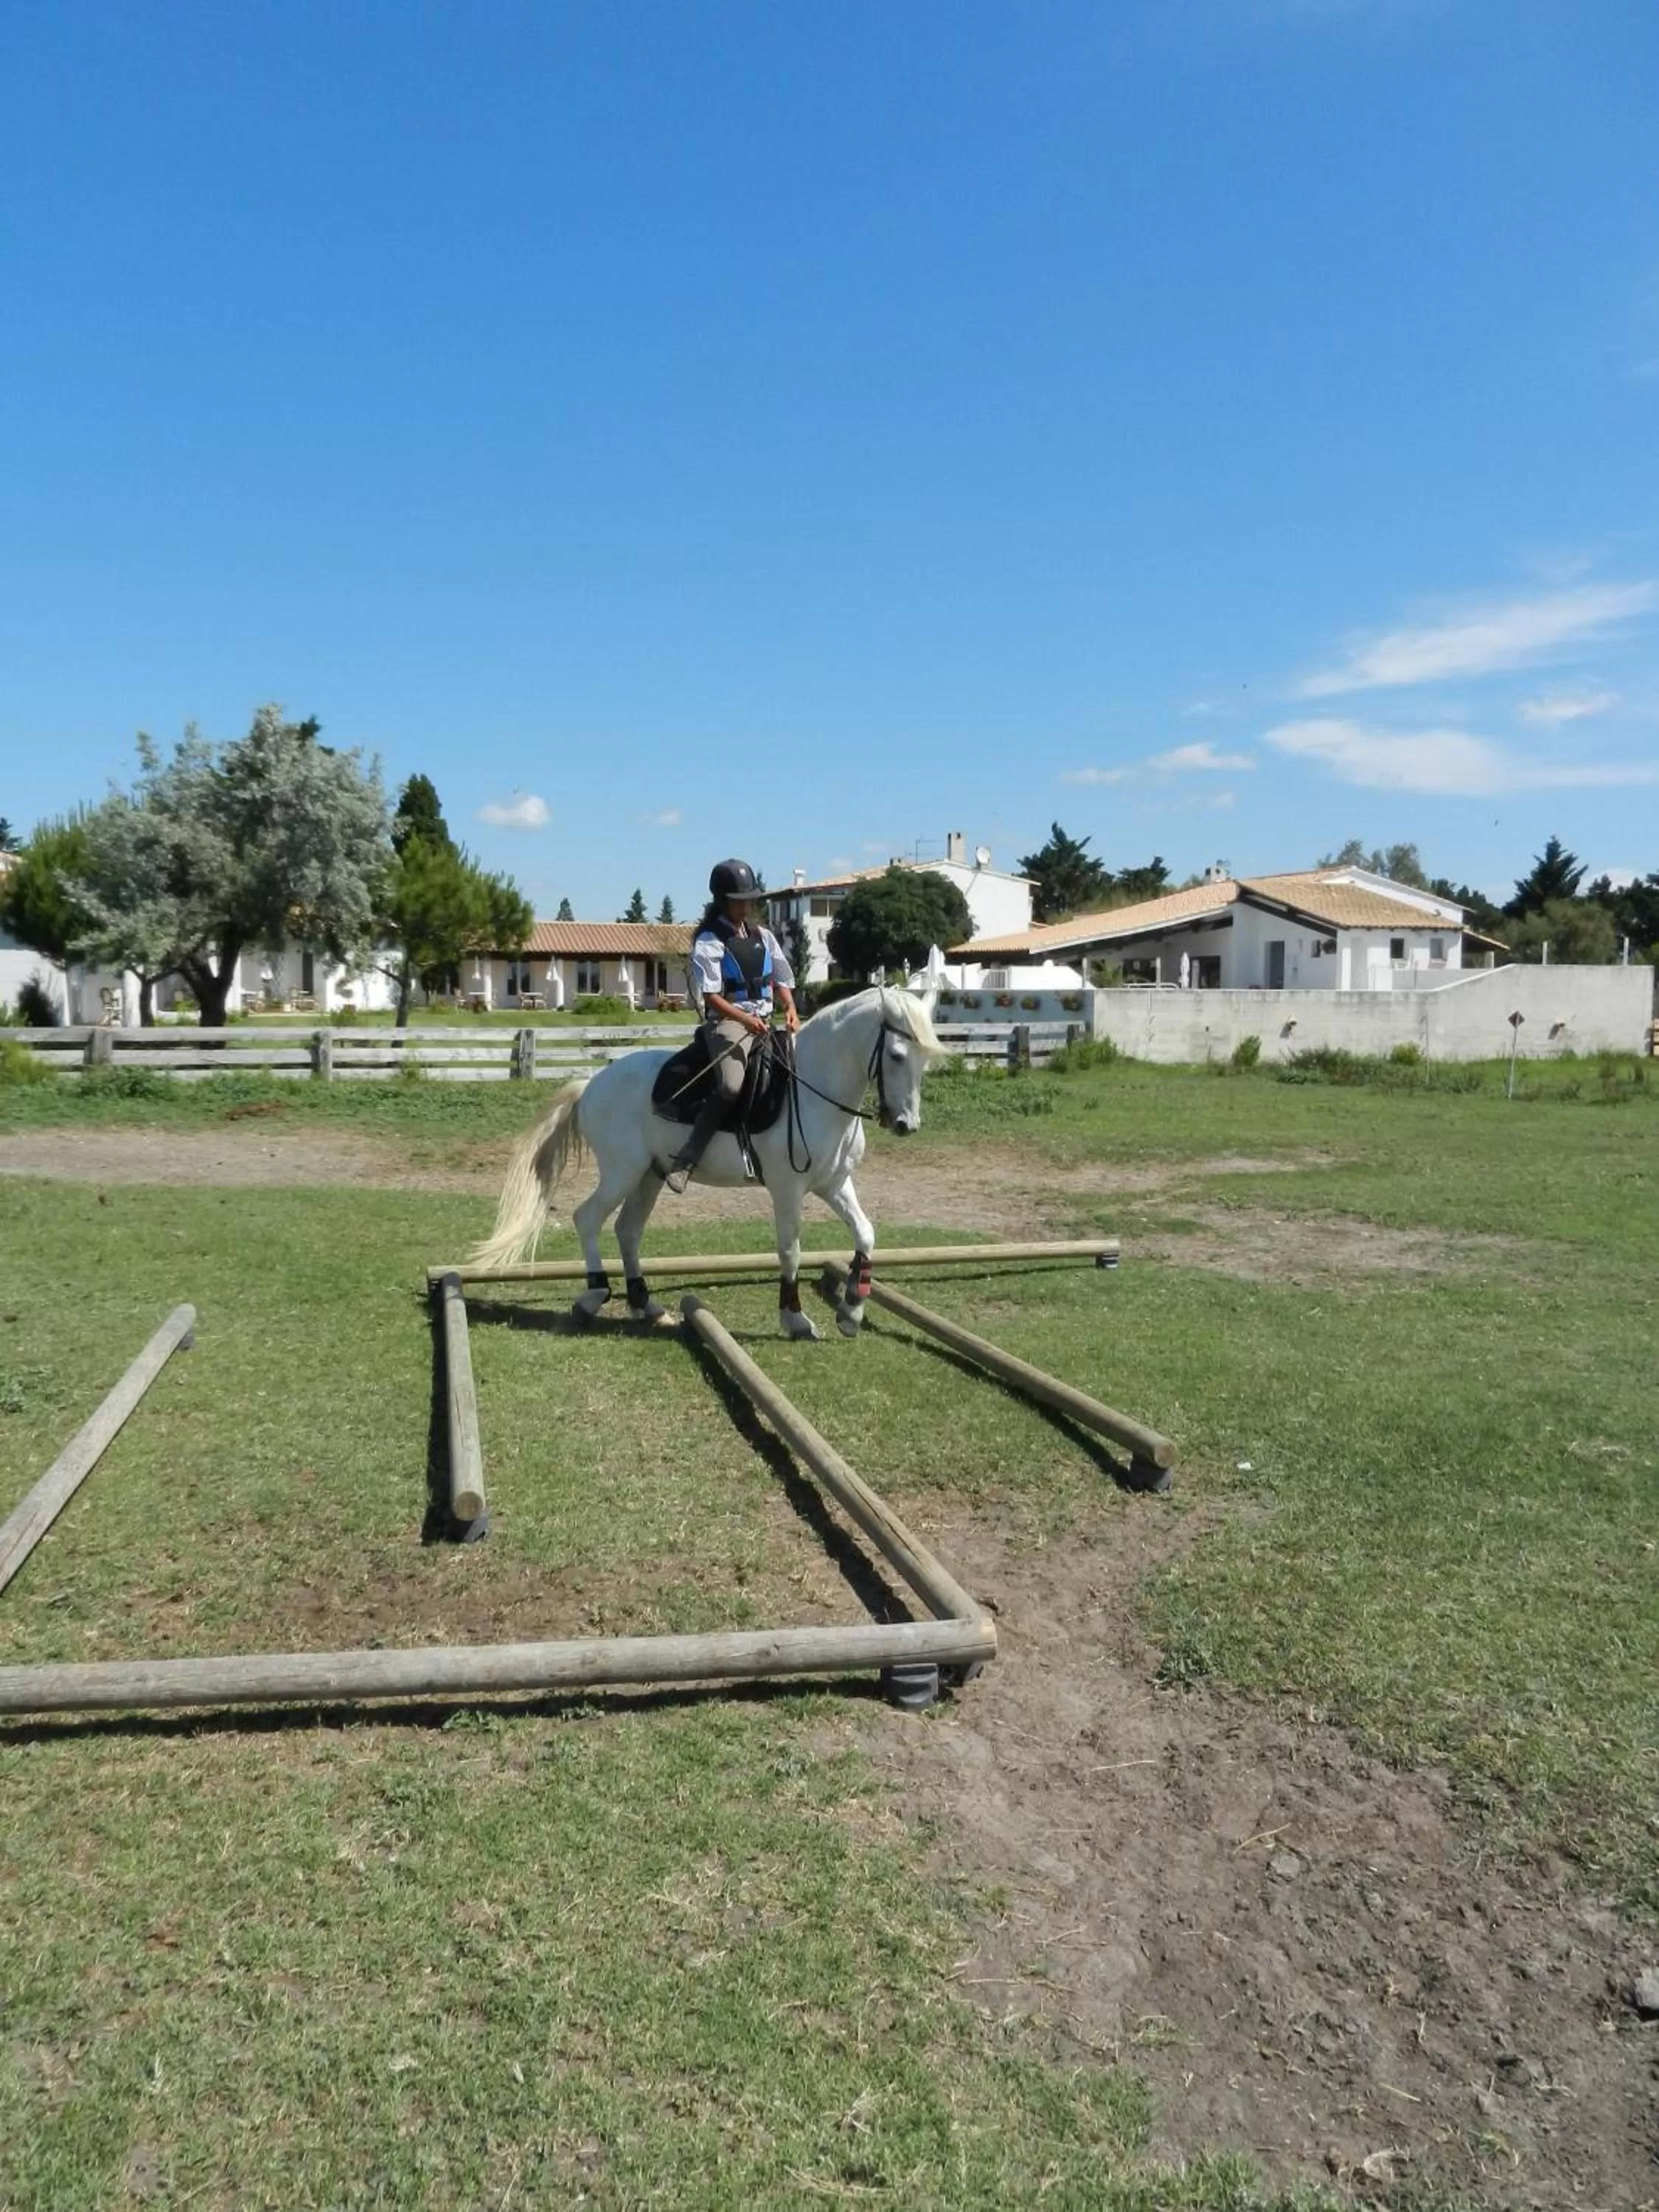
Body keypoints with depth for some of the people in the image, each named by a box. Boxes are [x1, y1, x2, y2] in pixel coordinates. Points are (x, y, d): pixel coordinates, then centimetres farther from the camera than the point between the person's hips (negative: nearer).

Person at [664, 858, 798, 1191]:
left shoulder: (762, 936, 16)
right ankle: (685, 1160, -26)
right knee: (731, 1085, -31)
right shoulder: (708, 941, -3)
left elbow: (782, 981, 18)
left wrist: (790, 1010, -1)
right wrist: (745, 1019, -23)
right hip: (727, 1020, -7)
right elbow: (711, 995, -11)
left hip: (765, 1020, 7)